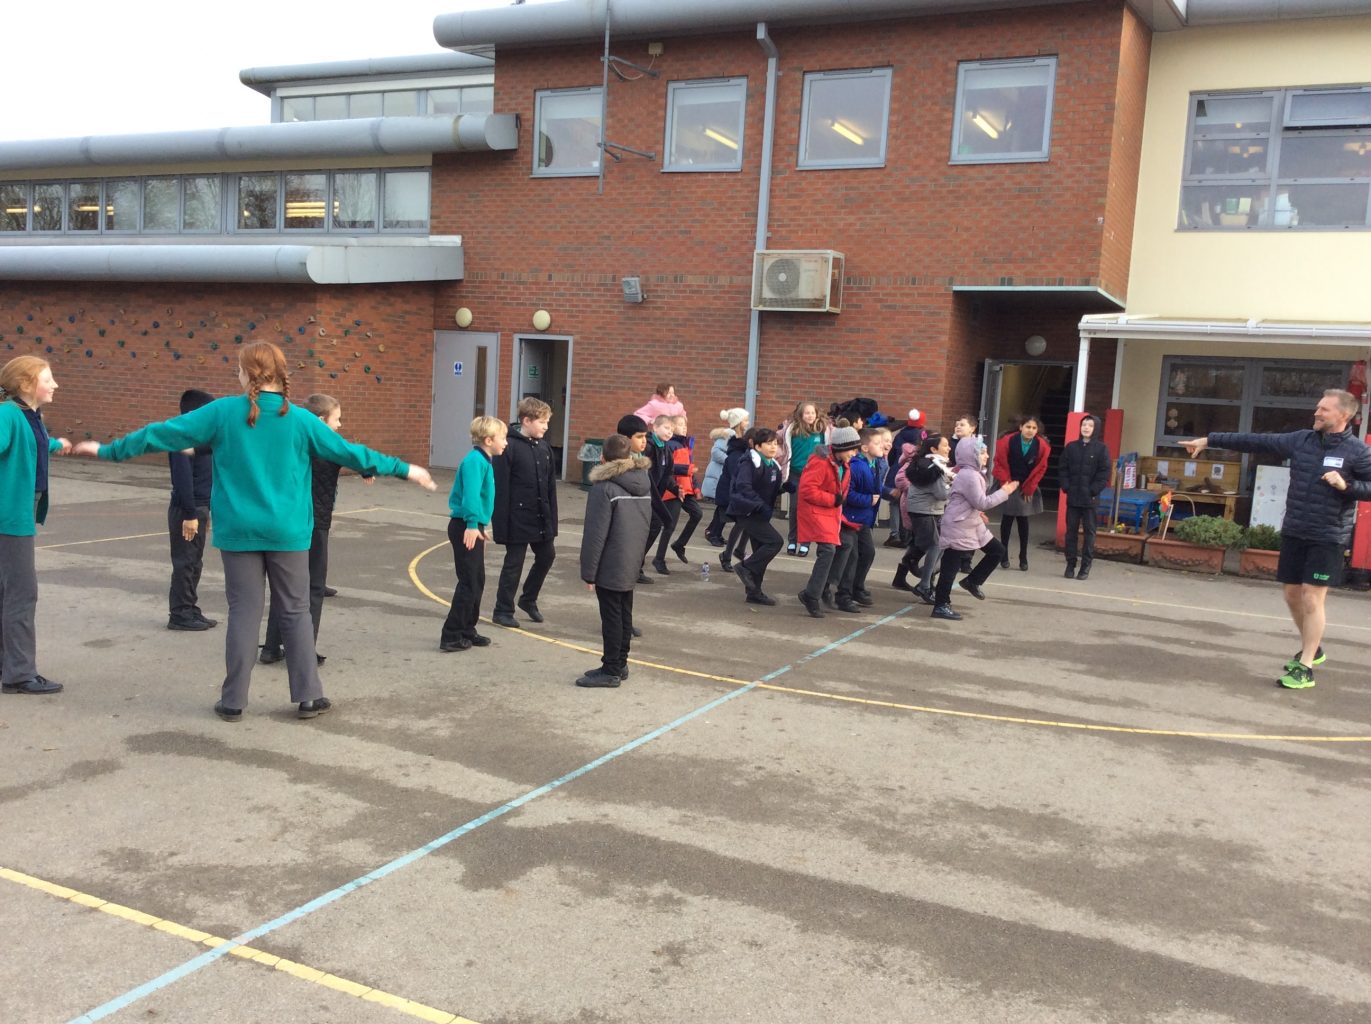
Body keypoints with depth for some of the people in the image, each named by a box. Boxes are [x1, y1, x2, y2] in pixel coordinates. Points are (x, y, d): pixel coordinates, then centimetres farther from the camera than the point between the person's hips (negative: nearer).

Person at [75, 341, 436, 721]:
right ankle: (308, 695, 11)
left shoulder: (223, 412, -4)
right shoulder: (299, 419, -5)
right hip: (287, 532, 0)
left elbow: (163, 434, 1)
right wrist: (404, 469, 9)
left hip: (239, 531, 0)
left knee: (244, 612, 7)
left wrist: (108, 450, 14)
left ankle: (233, 700, 13)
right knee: (296, 611, 9)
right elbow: (347, 451, -1)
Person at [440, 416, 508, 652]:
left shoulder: (483, 461, 14)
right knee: (468, 583, -7)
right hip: (465, 528, -10)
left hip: (473, 527, 10)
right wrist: (472, 524, -33)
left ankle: (467, 630, 26)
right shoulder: (475, 460, -17)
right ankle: (451, 636, -1)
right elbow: (471, 494, -28)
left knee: (477, 581, 16)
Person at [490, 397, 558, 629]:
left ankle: (528, 599, 36)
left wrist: (552, 518, 9)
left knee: (547, 555, 16)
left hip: (541, 517, 7)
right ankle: (503, 611, 18)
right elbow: (500, 488, -16)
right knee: (514, 564, 3)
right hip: (518, 518, -7)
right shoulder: (510, 446, -15)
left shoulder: (544, 446, 6)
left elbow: (551, 486, 10)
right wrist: (502, 524, -17)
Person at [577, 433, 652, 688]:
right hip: (631, 564, 8)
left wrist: (588, 571, -13)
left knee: (611, 617, -1)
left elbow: (595, 534, -18)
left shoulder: (605, 488, -16)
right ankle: (620, 664, 25)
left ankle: (611, 671, 6)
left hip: (609, 566, -8)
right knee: (624, 615, 15)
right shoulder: (644, 483, 8)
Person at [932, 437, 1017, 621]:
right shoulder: (969, 476, -21)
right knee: (950, 565, -4)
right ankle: (941, 606, 3)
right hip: (958, 528, -10)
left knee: (997, 550, 13)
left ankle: (972, 581, 22)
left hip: (971, 525, 10)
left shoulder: (970, 474, 11)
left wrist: (977, 512, 17)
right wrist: (1004, 492, -13)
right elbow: (982, 503, -20)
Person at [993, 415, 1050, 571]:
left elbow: (1040, 468, -2)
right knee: (1006, 520, 2)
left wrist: (1029, 488, -4)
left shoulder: (1042, 446, -9)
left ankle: (1023, 557, 12)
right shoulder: (1007, 441, -15)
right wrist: (1006, 483, -11)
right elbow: (1000, 464, -8)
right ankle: (1004, 556, 10)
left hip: (1027, 489, 2)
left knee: (1023, 521, 7)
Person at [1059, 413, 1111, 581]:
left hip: (1090, 499, -3)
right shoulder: (1071, 447, 8)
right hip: (1072, 497, 3)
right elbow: (1063, 469, 8)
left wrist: (1093, 491, -12)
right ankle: (1070, 565, 11)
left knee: (1089, 532, 2)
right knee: (1071, 531, 5)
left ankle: (1086, 567, 6)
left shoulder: (1101, 449, 0)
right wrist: (1066, 488, -5)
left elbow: (1104, 474, -4)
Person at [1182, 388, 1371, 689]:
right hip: (1293, 533, 5)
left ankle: (1305, 668, 1)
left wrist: (1347, 485, -23)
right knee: (1292, 595, 13)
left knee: (1311, 598, -7)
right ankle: (1311, 649, 35)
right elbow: (1255, 442, 4)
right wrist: (1209, 440, 3)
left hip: (1327, 538, -5)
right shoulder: (1300, 440, 4)